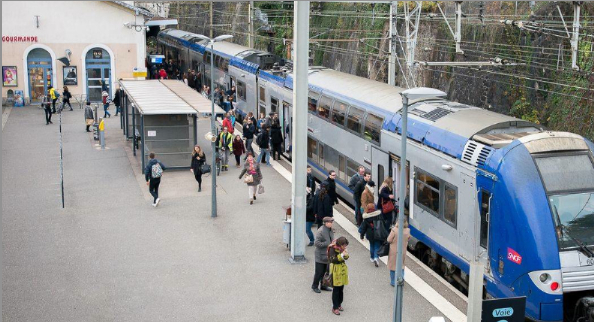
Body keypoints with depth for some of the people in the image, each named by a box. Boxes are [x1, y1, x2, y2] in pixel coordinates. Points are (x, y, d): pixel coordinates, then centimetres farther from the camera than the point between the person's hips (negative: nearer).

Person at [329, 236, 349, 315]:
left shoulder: (342, 248, 4)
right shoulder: (333, 249, -17)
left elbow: (346, 257, 12)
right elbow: (333, 259, -25)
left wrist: (346, 254, -10)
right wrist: (341, 255, -31)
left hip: (342, 270, 7)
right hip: (336, 271, -7)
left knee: (341, 288, 14)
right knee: (336, 289, -3)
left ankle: (339, 304, 27)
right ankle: (335, 307, 3)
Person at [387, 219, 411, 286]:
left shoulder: (394, 230, -24)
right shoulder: (407, 231, -11)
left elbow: (389, 240, -17)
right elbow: (408, 238, 6)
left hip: (394, 251, -3)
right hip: (403, 251, 3)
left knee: (393, 266, 12)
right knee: (401, 266, 21)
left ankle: (393, 282, 20)